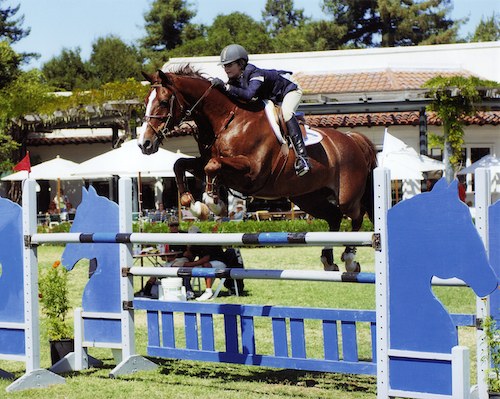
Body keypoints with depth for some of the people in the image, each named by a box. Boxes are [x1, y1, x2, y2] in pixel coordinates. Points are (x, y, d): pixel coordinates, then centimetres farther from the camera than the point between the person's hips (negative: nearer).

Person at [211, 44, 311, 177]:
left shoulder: (255, 74, -37)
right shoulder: (235, 79, -12)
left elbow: (249, 94, -53)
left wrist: (225, 87, -55)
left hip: (289, 90, -10)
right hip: (271, 98, 10)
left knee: (286, 112, -35)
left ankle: (302, 157, -43)